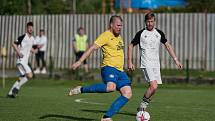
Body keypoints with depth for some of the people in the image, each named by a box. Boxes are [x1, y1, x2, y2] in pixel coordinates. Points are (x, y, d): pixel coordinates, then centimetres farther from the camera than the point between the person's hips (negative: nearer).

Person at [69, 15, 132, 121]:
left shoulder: (119, 37, 19)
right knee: (111, 87, -37)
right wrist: (79, 62, -24)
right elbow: (92, 48, -15)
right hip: (109, 68, -9)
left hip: (120, 71, 9)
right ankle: (81, 89, -19)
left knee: (128, 94, -7)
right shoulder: (106, 35, -8)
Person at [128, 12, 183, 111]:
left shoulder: (159, 33, 8)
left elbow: (168, 46, 15)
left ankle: (142, 107, 15)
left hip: (156, 64, 5)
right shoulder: (141, 33, -2)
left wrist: (176, 60, 9)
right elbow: (131, 46, 5)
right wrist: (130, 62, 0)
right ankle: (143, 104, -4)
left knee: (153, 87, 1)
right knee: (154, 86, -20)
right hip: (146, 64, -5)